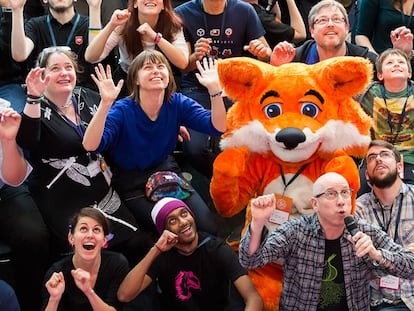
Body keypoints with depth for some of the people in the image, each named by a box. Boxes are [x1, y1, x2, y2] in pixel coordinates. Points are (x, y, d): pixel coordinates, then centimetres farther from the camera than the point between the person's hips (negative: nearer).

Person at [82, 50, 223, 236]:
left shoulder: (177, 103, -10)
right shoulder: (122, 110, -20)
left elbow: (218, 128, -19)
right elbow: (90, 146, -35)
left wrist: (214, 88, -33)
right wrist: (105, 104, -47)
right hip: (133, 186, -4)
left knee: (208, 228, -11)